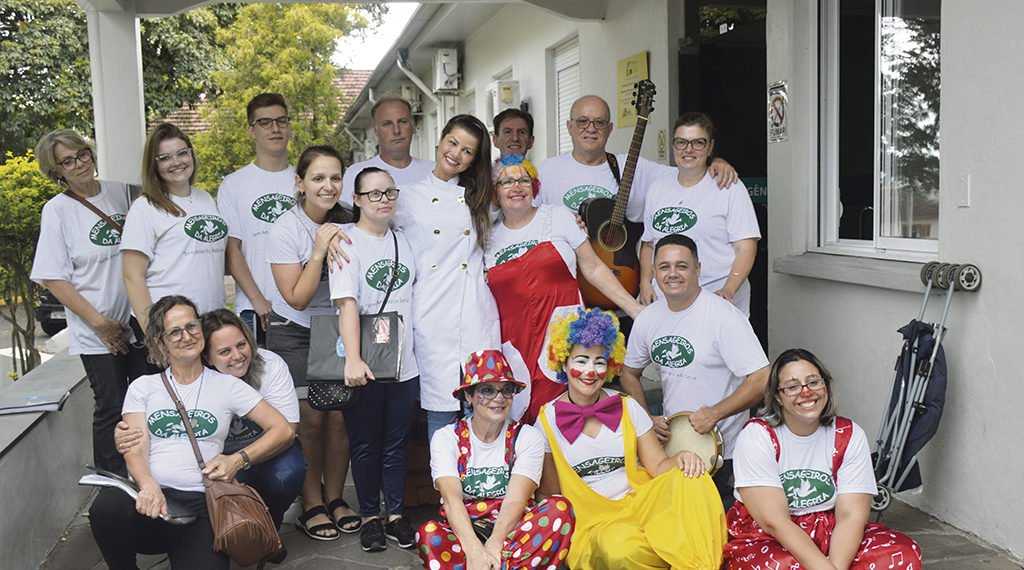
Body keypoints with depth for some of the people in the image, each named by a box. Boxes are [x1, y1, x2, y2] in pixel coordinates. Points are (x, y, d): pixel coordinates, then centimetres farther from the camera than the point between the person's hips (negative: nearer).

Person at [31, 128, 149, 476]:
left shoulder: (121, 191, 4)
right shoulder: (57, 210, -6)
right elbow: (54, 280, -8)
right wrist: (100, 323, -13)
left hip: (140, 323, 4)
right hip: (97, 333, -4)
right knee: (112, 410, 1)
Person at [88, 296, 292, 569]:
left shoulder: (227, 385, 15)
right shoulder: (143, 387, 18)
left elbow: (283, 431, 10)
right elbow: (135, 451, 5)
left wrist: (239, 459, -6)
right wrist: (149, 486, -18)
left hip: (200, 504, -2)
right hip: (150, 498, 3)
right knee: (107, 505, -34)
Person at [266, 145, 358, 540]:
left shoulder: (344, 223, -1)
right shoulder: (286, 229, -14)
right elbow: (296, 298, -17)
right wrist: (318, 251, -25)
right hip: (294, 334, -4)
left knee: (339, 416, -2)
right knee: (311, 418, -5)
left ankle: (335, 497, 16)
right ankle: (311, 504, 12)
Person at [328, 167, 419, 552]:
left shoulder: (402, 241, 10)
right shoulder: (347, 241, -7)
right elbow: (346, 302, -18)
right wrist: (353, 359, -27)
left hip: (404, 361, 4)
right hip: (364, 365, -4)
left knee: (396, 444, 12)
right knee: (365, 445, 8)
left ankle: (396, 514, 23)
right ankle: (370, 517, 21)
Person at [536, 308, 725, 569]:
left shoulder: (627, 408, 5)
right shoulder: (548, 420, 0)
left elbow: (658, 465, 2)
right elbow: (549, 493, 5)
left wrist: (681, 459, -19)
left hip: (639, 502, 2)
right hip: (593, 519, -2)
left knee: (690, 478, -26)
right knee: (621, 548, -37)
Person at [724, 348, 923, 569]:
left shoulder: (849, 436, -2)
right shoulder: (756, 436, -12)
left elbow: (851, 516, -10)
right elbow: (774, 521, -19)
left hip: (828, 533, 5)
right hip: (764, 537, -4)